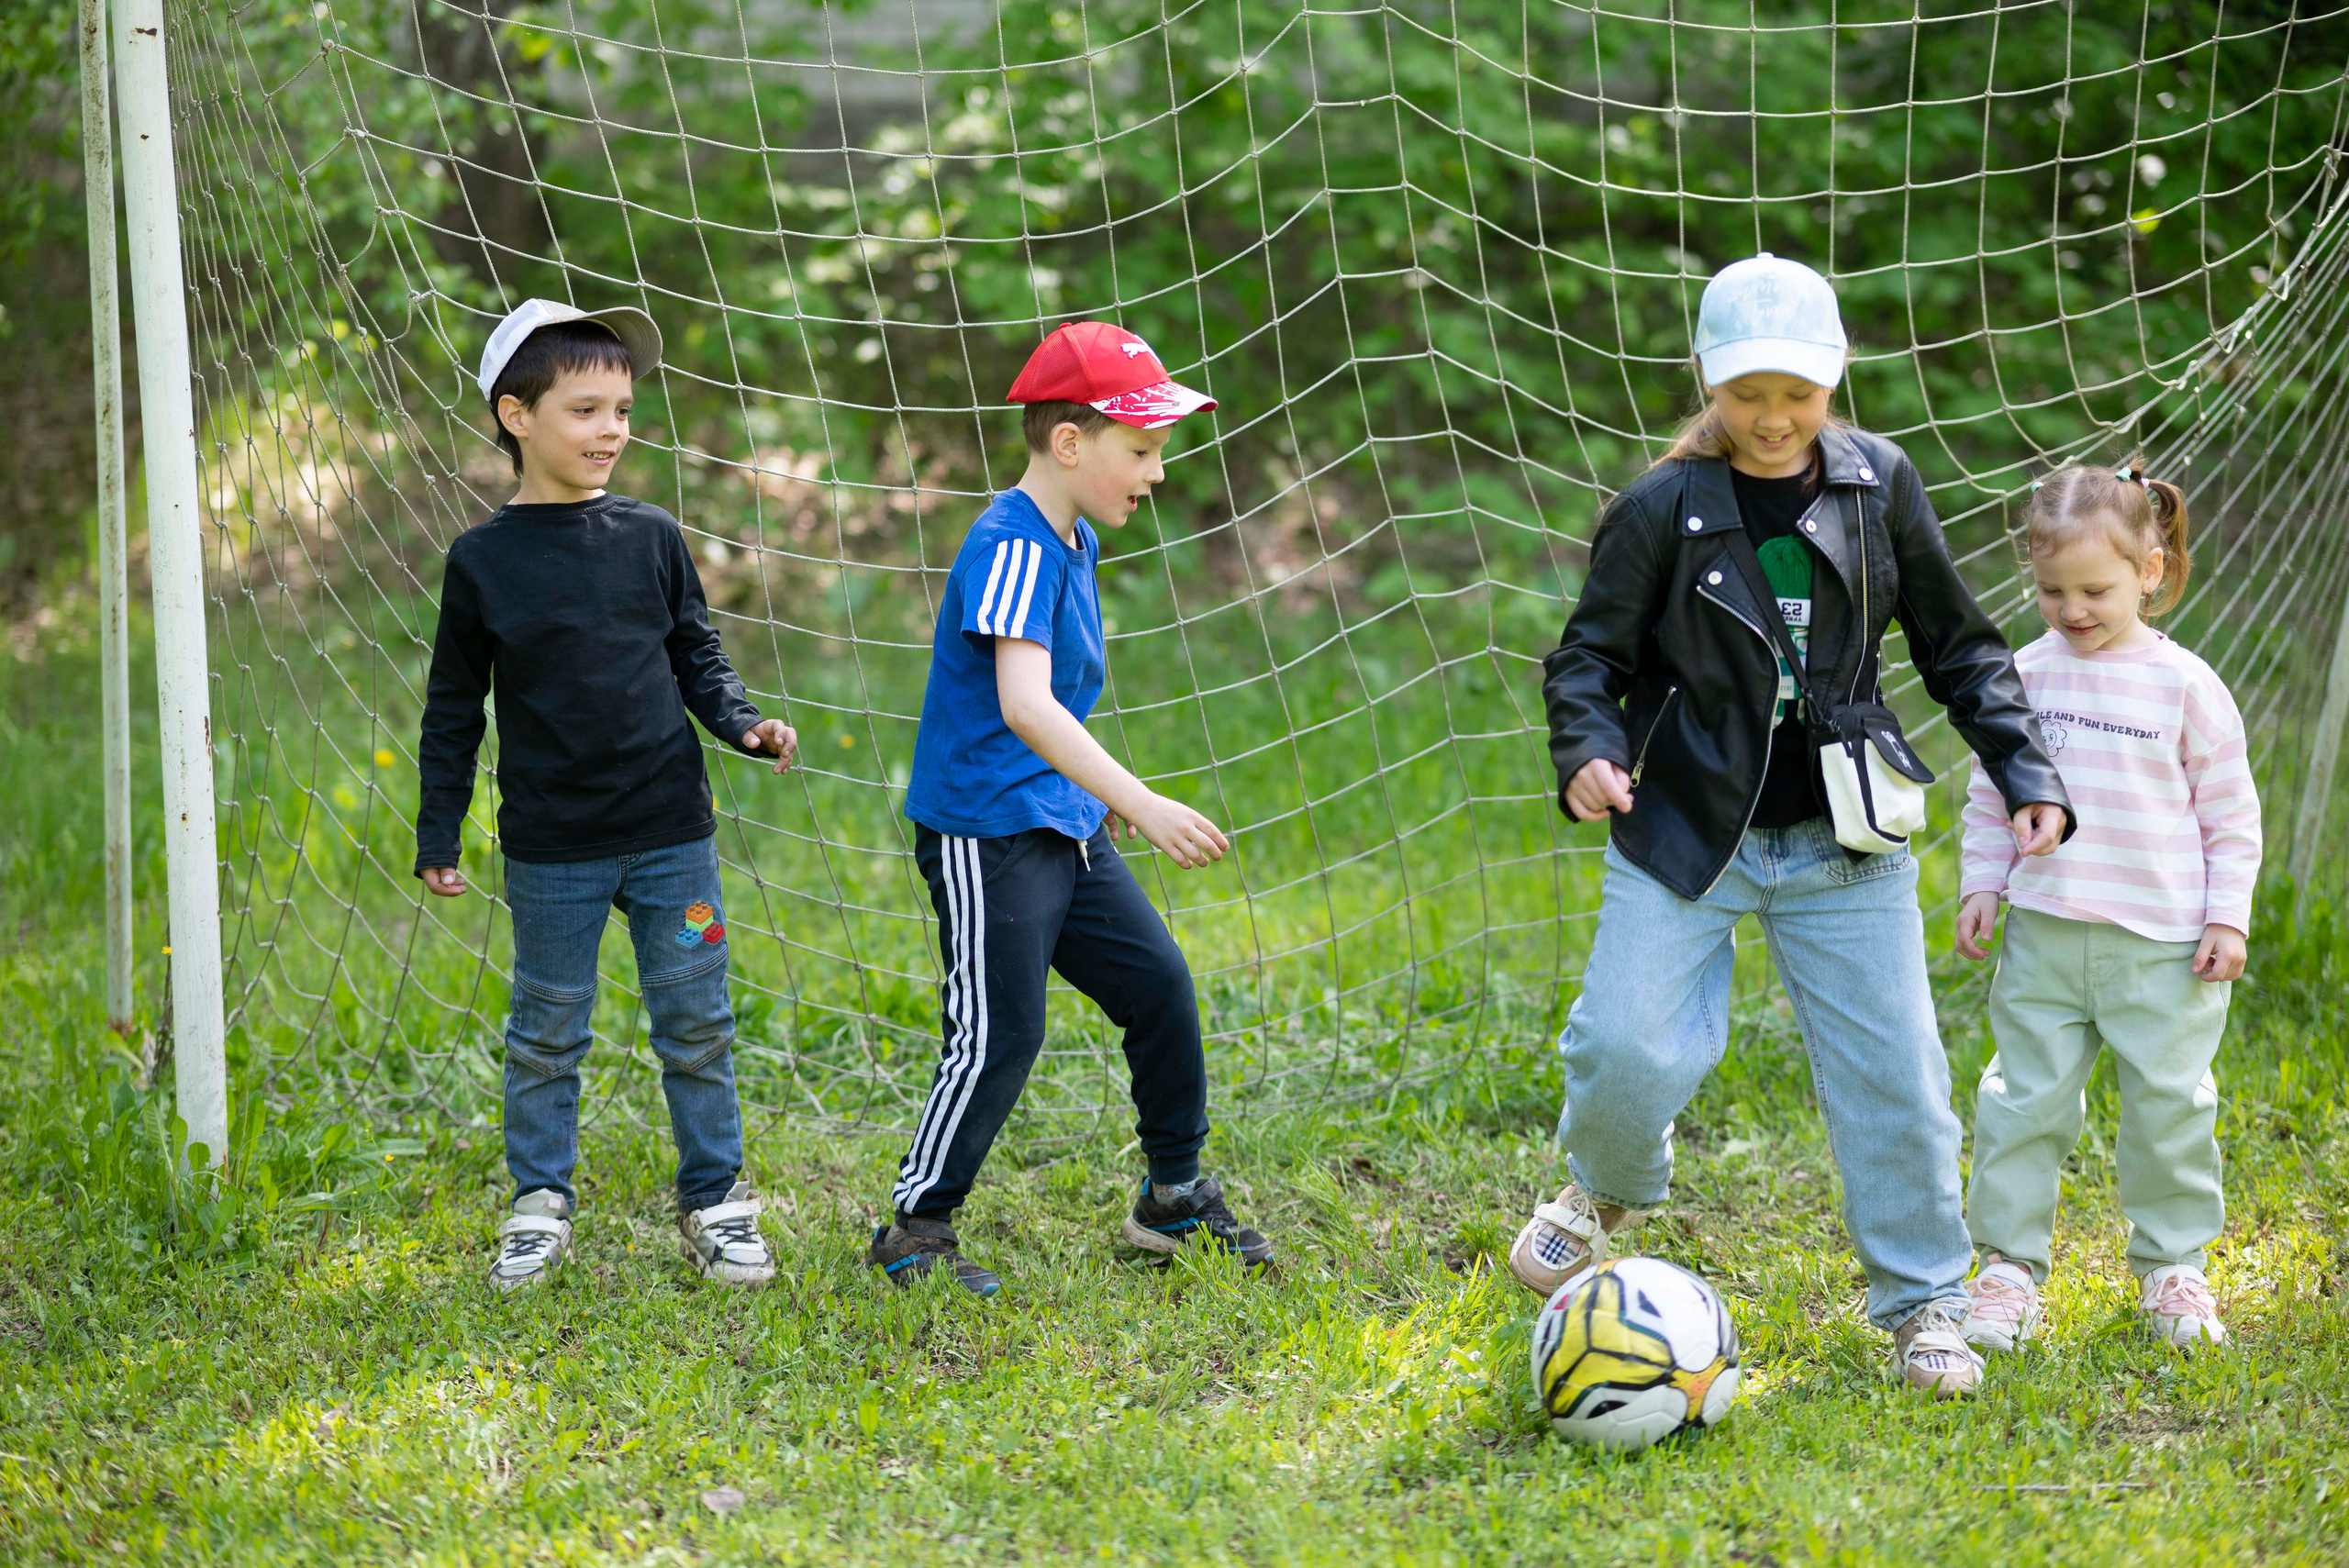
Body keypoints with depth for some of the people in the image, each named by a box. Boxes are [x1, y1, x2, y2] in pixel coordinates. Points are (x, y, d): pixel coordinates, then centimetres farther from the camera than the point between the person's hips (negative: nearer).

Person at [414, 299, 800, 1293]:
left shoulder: (651, 538, 2)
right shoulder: (482, 561, -4)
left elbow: (695, 653, 12)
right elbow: (454, 708, 2)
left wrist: (743, 724, -6)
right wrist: (437, 835, 2)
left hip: (672, 833, 2)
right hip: (551, 847, -2)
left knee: (696, 1025, 7)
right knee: (546, 1034, 9)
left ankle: (715, 1202, 19)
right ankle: (539, 1208, 22)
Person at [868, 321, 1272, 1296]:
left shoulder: (1074, 541, 10)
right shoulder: (1013, 548, -21)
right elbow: (1021, 704, -34)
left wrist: (1104, 790, 29)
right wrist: (1138, 800, -41)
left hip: (1061, 824, 10)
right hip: (984, 829, -10)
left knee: (1158, 986, 10)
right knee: (1000, 1036, -7)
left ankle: (1174, 1198, 24)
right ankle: (915, 1232, 7)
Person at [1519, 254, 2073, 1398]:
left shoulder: (1879, 485, 0)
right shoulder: (1662, 508, -7)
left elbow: (1959, 648, 9)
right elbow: (1590, 657, -3)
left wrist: (2025, 775, 0)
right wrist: (1587, 753, -24)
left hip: (1843, 845, 2)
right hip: (1685, 834, -2)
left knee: (1894, 1076, 0)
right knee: (1631, 1048, -14)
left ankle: (1922, 1302, 19)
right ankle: (1609, 1188, 21)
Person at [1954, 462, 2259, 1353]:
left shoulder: (2185, 686, -3)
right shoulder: (2026, 676, 4)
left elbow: (2230, 813, 3)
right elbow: (1990, 795, 15)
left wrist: (2226, 918, -2)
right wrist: (1980, 886, 7)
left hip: (2162, 946, -2)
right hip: (2044, 936, 2)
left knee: (2168, 1108, 4)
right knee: (2024, 1102, 2)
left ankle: (2171, 1267, 20)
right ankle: (2009, 1267, 11)